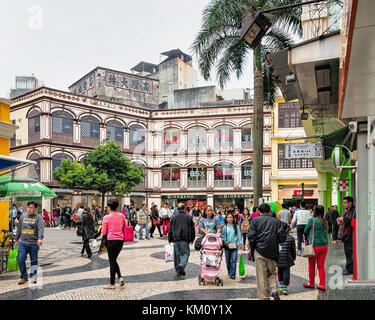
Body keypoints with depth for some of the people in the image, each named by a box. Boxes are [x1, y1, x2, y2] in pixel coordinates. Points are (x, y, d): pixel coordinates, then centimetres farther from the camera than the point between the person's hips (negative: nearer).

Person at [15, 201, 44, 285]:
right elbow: (19, 229, 21)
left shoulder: (38, 218, -2)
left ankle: (34, 277, 22)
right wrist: (16, 240, 23)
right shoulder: (23, 216, 12)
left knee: (34, 261, 7)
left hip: (34, 244, -3)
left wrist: (40, 239, -31)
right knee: (20, 259, -6)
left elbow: (41, 229, -15)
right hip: (23, 243, 3)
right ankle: (24, 277, 9)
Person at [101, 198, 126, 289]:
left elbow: (103, 232, -6)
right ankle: (120, 277, 5)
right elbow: (125, 228, 12)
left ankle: (112, 284, 13)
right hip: (121, 240, 5)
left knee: (112, 262, 5)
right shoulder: (121, 215, 3)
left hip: (111, 240, -5)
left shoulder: (106, 217, -10)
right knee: (114, 260, 20)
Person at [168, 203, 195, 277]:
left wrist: (170, 239, 13)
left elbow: (170, 229, 7)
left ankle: (178, 271, 13)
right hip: (185, 239, -2)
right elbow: (192, 229, 6)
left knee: (177, 255, 10)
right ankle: (182, 265, -23)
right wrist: (192, 239, 17)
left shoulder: (173, 217, 5)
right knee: (185, 253, 2)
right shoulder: (189, 217, 2)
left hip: (176, 239, 2)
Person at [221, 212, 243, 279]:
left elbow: (239, 235, 9)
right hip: (227, 245, 1)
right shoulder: (224, 227, 4)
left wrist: (240, 243, 4)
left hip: (235, 245, 0)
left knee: (233, 260, -7)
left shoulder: (236, 226, 7)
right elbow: (222, 236, 9)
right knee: (228, 260, 8)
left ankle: (232, 274, -3)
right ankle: (229, 272, 28)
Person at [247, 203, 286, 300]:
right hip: (272, 252, 2)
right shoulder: (277, 221, 5)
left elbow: (251, 236, -7)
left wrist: (252, 248, 6)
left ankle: (264, 297, 6)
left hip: (259, 251, -2)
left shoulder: (255, 220, 0)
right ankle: (274, 291, -2)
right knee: (272, 273, 18)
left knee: (261, 276, 4)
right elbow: (282, 238, 0)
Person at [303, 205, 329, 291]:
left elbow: (306, 230, 0)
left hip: (315, 246, -5)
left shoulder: (312, 220, -11)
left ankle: (311, 283, 22)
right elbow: (325, 232, 14)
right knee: (321, 266, 11)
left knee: (312, 265, 11)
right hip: (324, 245, 5)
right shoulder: (325, 221, 5)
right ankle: (322, 285, 12)